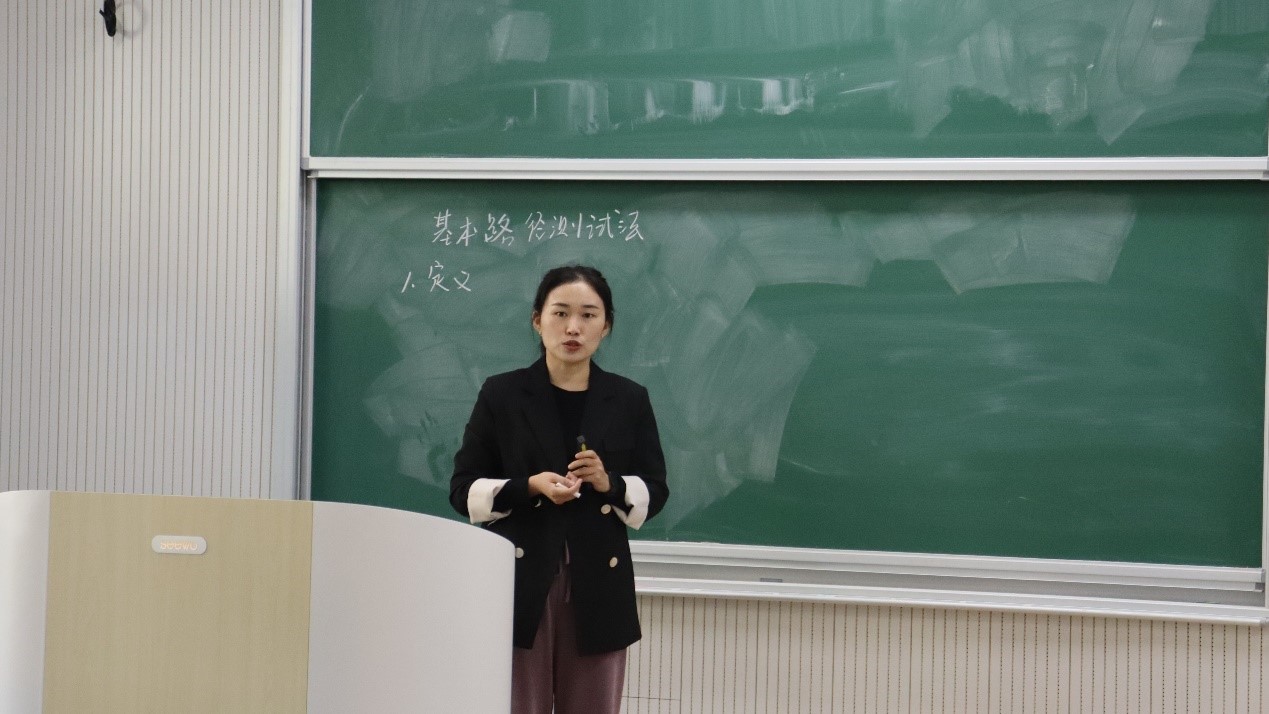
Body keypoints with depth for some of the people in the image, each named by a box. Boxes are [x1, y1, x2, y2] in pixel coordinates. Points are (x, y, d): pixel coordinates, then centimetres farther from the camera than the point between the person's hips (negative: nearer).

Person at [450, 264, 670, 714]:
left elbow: (654, 492, 9)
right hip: (520, 581, -2)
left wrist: (609, 485, -11)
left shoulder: (630, 400, 7)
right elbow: (464, 489, 2)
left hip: (599, 586, 2)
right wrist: (531, 487, -14)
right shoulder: (501, 394, 2)